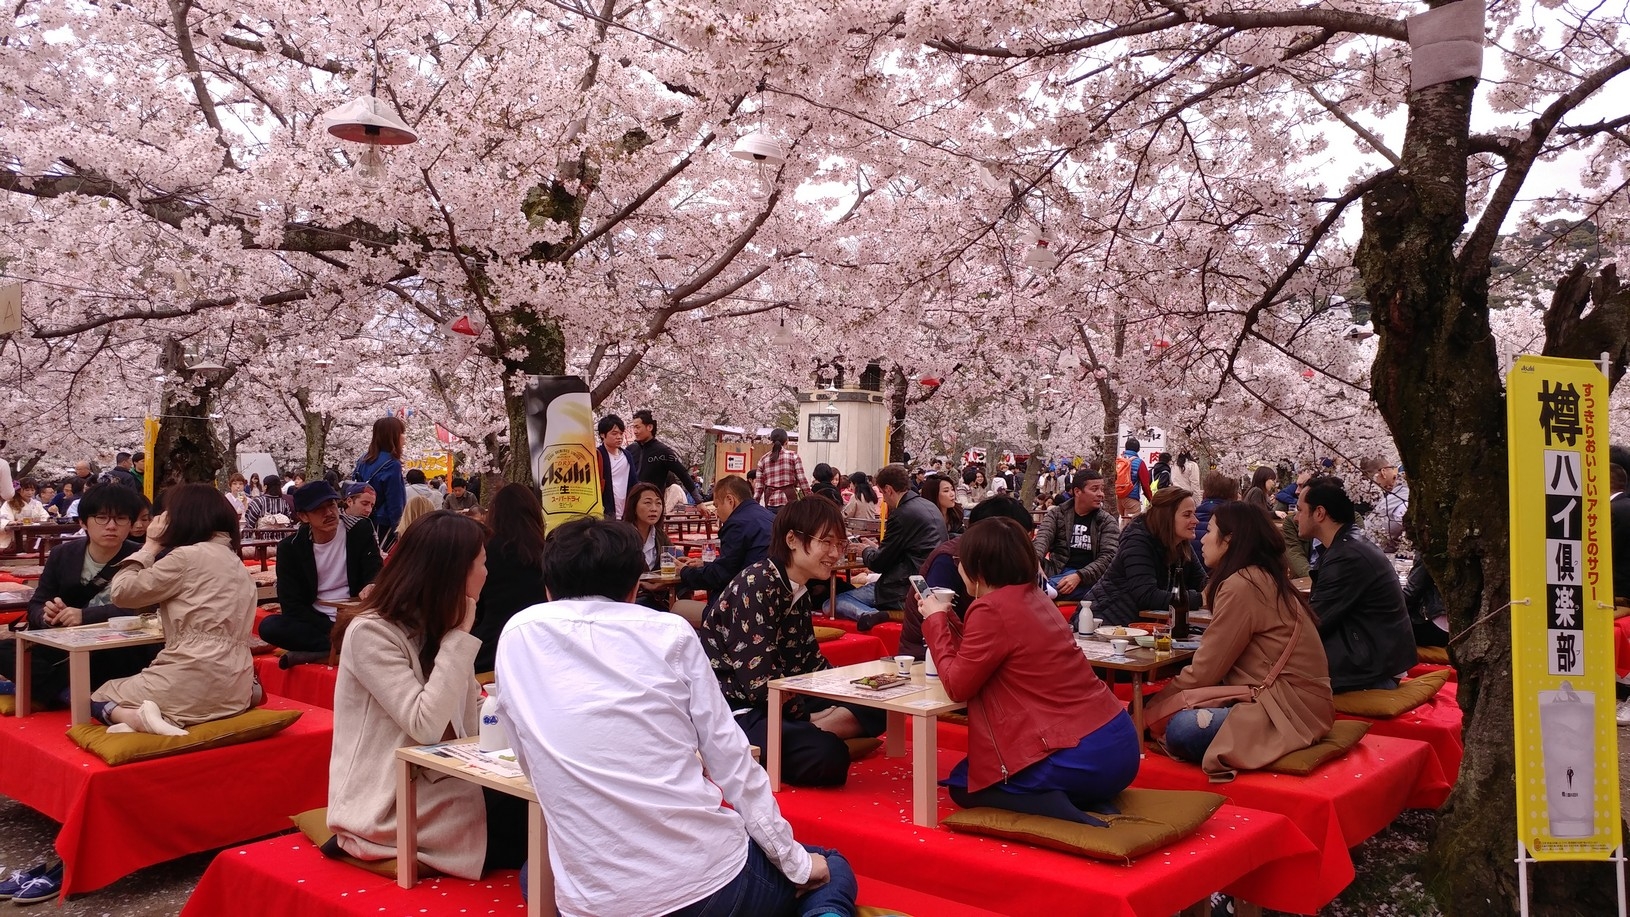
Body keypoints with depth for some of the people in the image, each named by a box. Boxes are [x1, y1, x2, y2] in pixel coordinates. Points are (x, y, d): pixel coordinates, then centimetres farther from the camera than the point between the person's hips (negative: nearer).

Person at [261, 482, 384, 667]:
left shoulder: (361, 531, -3)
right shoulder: (290, 547, -3)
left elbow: (376, 574, -5)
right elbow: (291, 605, -7)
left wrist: (372, 587, -32)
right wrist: (331, 630, -21)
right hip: (315, 622, 1)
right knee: (269, 626, -28)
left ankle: (312, 654, -29)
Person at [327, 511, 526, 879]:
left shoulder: (433, 625, 11)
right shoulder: (371, 632, -15)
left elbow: (470, 718, 9)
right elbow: (426, 726, -25)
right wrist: (459, 637, -20)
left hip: (436, 786, 8)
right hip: (388, 808, -8)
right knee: (526, 823, -21)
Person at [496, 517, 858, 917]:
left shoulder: (518, 635, 3)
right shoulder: (669, 632, -1)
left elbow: (533, 763, 13)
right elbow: (730, 759, 0)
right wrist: (796, 863, 9)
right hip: (707, 878, -2)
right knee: (831, 871, 27)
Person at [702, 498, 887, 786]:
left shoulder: (802, 590, 9)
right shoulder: (756, 586, -18)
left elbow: (809, 661, 13)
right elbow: (759, 679, -22)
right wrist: (809, 717, -10)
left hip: (782, 700, 10)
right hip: (736, 711, -10)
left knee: (873, 710, 5)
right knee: (829, 757, -29)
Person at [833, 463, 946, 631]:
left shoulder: (902, 514, -14)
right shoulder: (931, 507, 14)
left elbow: (878, 564, -7)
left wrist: (867, 551, 14)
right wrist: (878, 549, 27)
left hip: (906, 592, -9)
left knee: (834, 602, -7)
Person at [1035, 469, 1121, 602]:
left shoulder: (1108, 521, 11)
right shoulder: (1056, 514, 13)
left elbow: (1108, 556, -2)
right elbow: (1043, 538, -5)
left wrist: (1079, 576, -20)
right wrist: (1035, 561, -29)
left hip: (1088, 577, -2)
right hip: (1058, 571, 2)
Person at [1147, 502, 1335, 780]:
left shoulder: (1241, 585, -16)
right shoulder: (1262, 578, 13)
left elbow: (1204, 671, -13)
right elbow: (1219, 662, 10)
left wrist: (1151, 707, 0)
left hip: (1290, 708, -10)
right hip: (1291, 698, 10)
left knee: (1181, 729, -25)